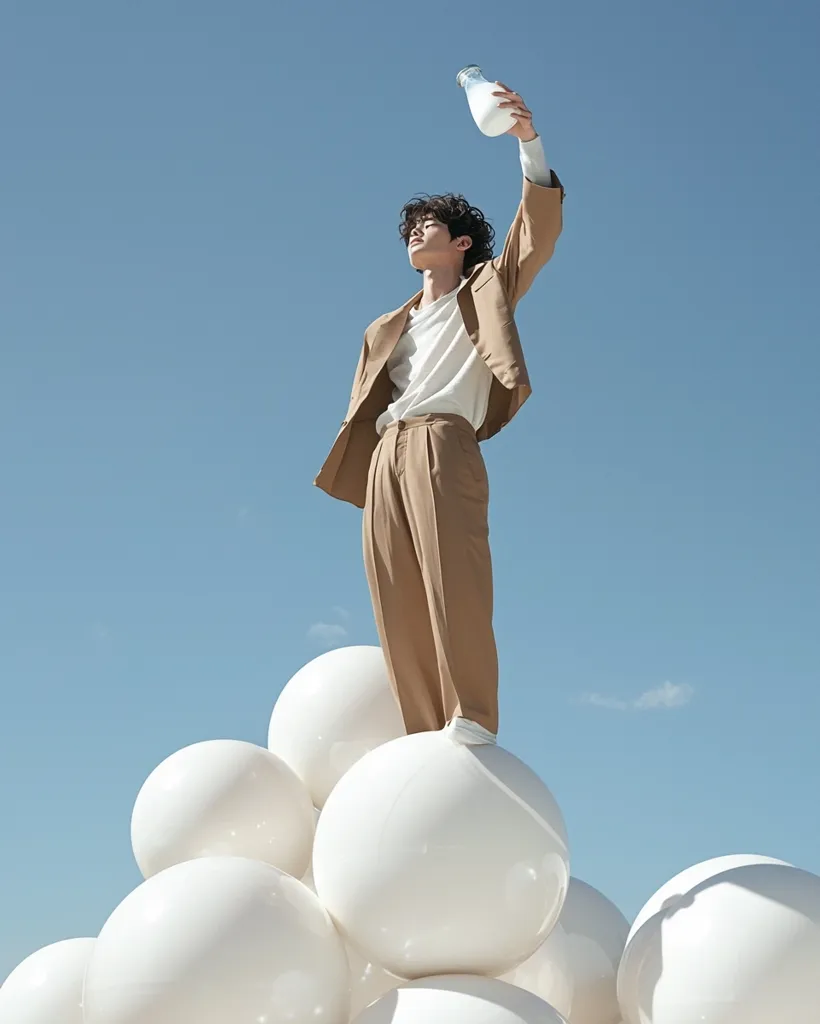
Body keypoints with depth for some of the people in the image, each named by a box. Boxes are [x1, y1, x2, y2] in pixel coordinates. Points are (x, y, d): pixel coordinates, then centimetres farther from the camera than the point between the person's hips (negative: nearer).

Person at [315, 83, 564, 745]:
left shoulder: (485, 291, 19)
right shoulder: (388, 329, 33)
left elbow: (536, 237, 3)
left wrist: (530, 145, -11)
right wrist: (360, 469, 7)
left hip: (442, 441, -5)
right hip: (386, 455, 5)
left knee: (454, 582, -23)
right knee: (399, 609, -7)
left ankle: (473, 725, -28)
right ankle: (428, 743, -12)